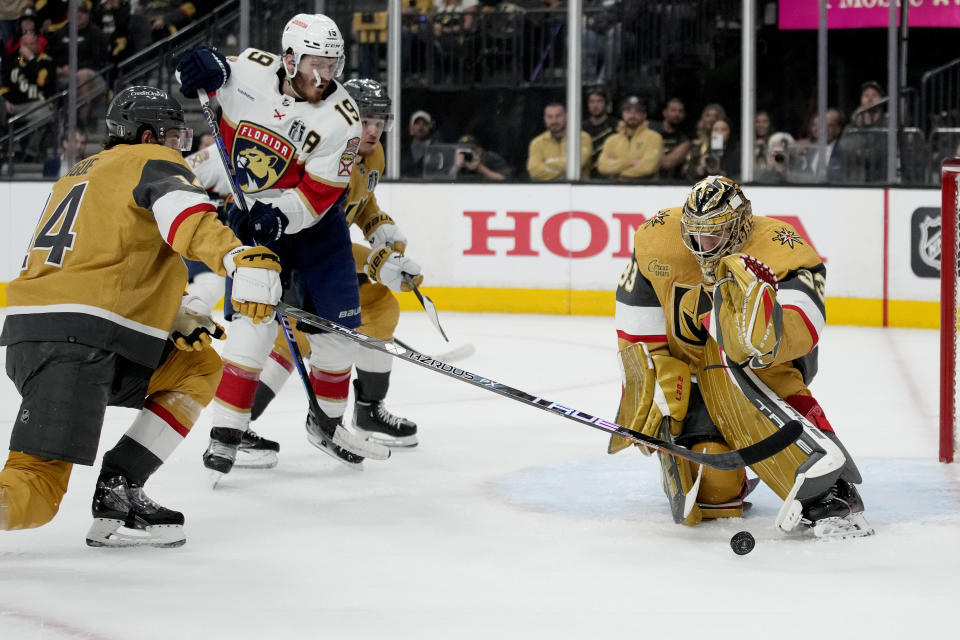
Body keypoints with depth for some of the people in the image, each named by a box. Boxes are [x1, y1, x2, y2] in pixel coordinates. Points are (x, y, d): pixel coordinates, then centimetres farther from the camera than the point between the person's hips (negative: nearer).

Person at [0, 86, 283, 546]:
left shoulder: (77, 176, 31)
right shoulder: (152, 162, 5)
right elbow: (186, 215, -19)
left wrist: (180, 314, 26)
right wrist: (242, 259, -36)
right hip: (80, 341, -9)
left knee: (199, 366, 19)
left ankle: (117, 492, 8)